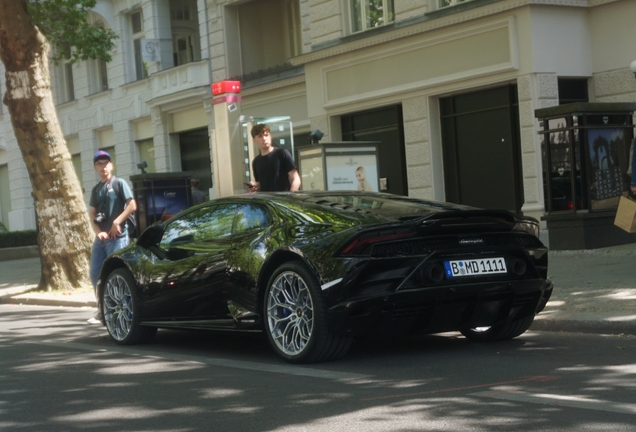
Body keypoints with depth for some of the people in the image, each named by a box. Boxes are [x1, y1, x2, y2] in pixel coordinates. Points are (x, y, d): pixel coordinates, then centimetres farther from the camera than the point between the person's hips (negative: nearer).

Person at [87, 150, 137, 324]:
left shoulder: (119, 183, -1)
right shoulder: (96, 189, 16)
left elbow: (132, 205, -9)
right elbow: (92, 215, 12)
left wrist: (117, 222, -14)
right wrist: (98, 232, -5)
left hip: (117, 237, -6)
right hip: (100, 238, 6)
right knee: (95, 274, 5)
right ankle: (102, 311, 16)